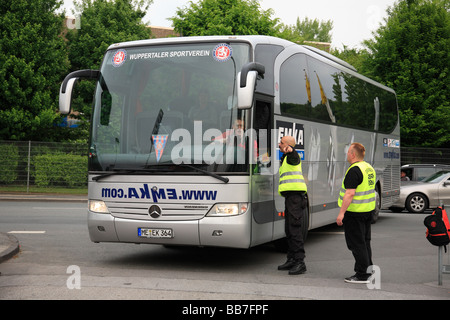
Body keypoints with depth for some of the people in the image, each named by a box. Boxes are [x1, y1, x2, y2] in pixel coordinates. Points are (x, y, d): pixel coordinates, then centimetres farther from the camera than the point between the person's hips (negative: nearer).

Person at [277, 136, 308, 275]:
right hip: (290, 197, 10)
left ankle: (300, 262, -13)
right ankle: (291, 260, 18)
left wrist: (289, 149, -54)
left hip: (296, 196, -10)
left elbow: (293, 153, -34)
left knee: (295, 230, -13)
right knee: (289, 230, 12)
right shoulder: (285, 159, 24)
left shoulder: (292, 157, -6)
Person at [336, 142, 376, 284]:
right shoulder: (369, 168, 12)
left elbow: (350, 193, -25)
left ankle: (362, 275, -1)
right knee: (365, 242, 16)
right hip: (368, 211, 10)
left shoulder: (354, 170, -19)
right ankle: (368, 271, 23)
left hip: (355, 212, -9)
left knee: (357, 244, -3)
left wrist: (341, 213, -24)